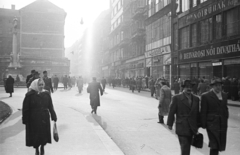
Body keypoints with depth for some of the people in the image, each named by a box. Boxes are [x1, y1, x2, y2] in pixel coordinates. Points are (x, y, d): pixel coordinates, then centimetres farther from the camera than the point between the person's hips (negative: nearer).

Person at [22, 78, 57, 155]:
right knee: (35, 136, 8)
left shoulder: (46, 94, -1)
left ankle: (42, 148, 37)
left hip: (44, 119, 3)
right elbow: (25, 109, -9)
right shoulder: (30, 95, -12)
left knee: (44, 135, 11)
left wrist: (54, 117, 4)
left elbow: (51, 107, 4)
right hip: (34, 120, -2)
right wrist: (25, 121, -9)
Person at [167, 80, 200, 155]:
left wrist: (198, 125, 11)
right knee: (184, 148, -8)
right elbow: (171, 112, -2)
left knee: (187, 148, 13)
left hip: (192, 128, 4)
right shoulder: (176, 98, -4)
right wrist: (170, 123, -2)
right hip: (182, 128, -4)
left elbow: (197, 113, 12)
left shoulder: (196, 99, 8)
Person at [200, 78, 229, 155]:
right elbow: (203, 112, -7)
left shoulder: (224, 95, 10)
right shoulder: (206, 96, -8)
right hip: (212, 123, -6)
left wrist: (225, 120, 9)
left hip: (223, 124, 6)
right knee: (214, 145, -7)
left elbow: (225, 109, 15)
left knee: (220, 145, 12)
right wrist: (203, 124, -9)